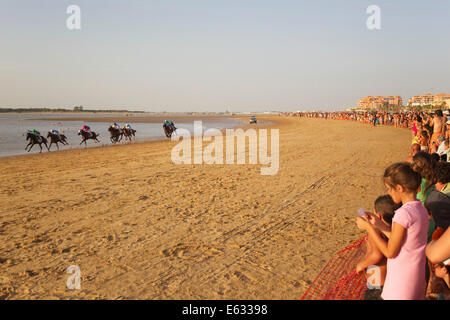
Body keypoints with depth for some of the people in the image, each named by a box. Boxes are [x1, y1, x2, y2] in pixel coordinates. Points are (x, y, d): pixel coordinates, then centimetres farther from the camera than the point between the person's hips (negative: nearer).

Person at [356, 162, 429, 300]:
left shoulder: (403, 214, -24)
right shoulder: (421, 210, 1)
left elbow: (390, 252, -17)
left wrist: (368, 227, -11)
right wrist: (380, 225, 7)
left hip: (402, 280, -8)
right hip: (417, 276, 8)